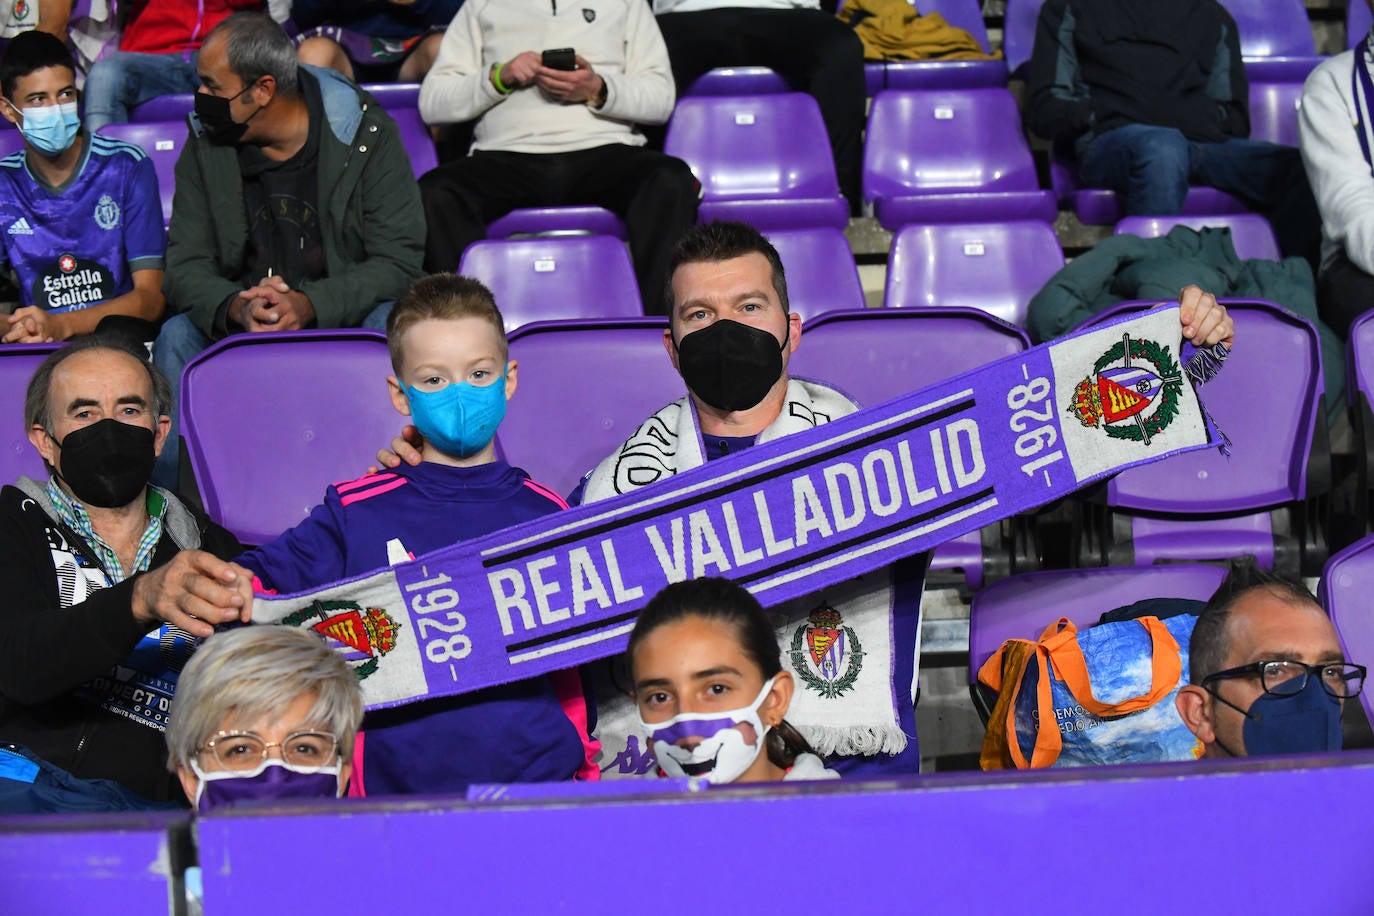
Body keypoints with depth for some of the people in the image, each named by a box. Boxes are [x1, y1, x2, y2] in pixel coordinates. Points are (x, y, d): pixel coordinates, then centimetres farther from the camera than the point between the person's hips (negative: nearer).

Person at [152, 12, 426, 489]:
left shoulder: (367, 133, -9)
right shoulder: (206, 146, 0)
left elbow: (399, 261, -14)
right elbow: (185, 267, -4)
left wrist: (309, 304, -30)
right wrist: (236, 308, -28)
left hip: (342, 317, -2)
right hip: (241, 325, 2)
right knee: (177, 335, -25)